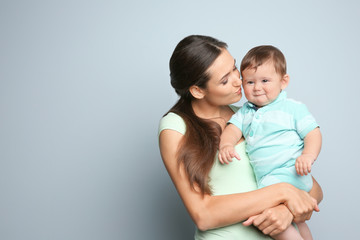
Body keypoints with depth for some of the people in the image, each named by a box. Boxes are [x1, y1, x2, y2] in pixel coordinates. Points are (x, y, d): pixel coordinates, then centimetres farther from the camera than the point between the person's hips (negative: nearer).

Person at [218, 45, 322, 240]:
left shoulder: (293, 108, -1)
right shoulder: (245, 112, 13)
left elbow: (313, 133, -4)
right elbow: (233, 128, 2)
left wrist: (308, 155, -23)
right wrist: (226, 144, -20)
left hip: (289, 174, -7)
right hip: (267, 180, 7)